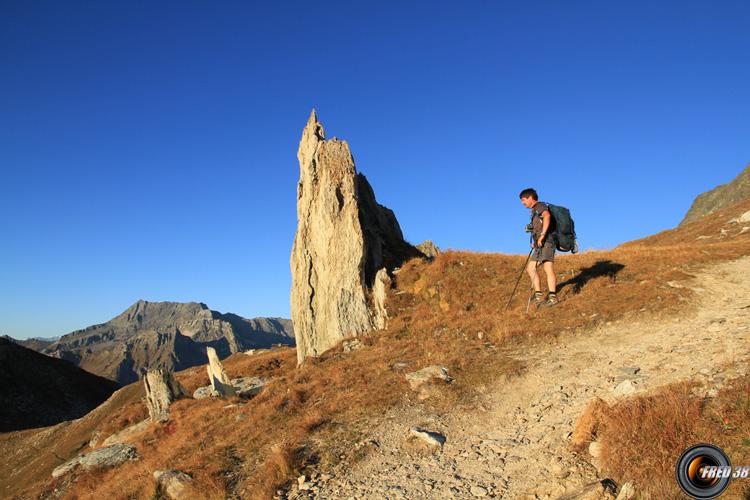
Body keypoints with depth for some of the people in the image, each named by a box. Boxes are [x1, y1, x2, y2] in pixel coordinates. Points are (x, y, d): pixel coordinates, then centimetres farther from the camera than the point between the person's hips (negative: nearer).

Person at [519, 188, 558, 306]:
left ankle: (552, 297, -24)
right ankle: (538, 295, 5)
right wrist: (535, 242, 15)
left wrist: (542, 235, -30)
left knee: (548, 269, -18)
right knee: (530, 268, 7)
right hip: (540, 245, 10)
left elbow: (547, 216, -24)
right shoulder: (534, 211, 26)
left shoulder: (540, 206, -3)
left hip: (546, 242, -10)